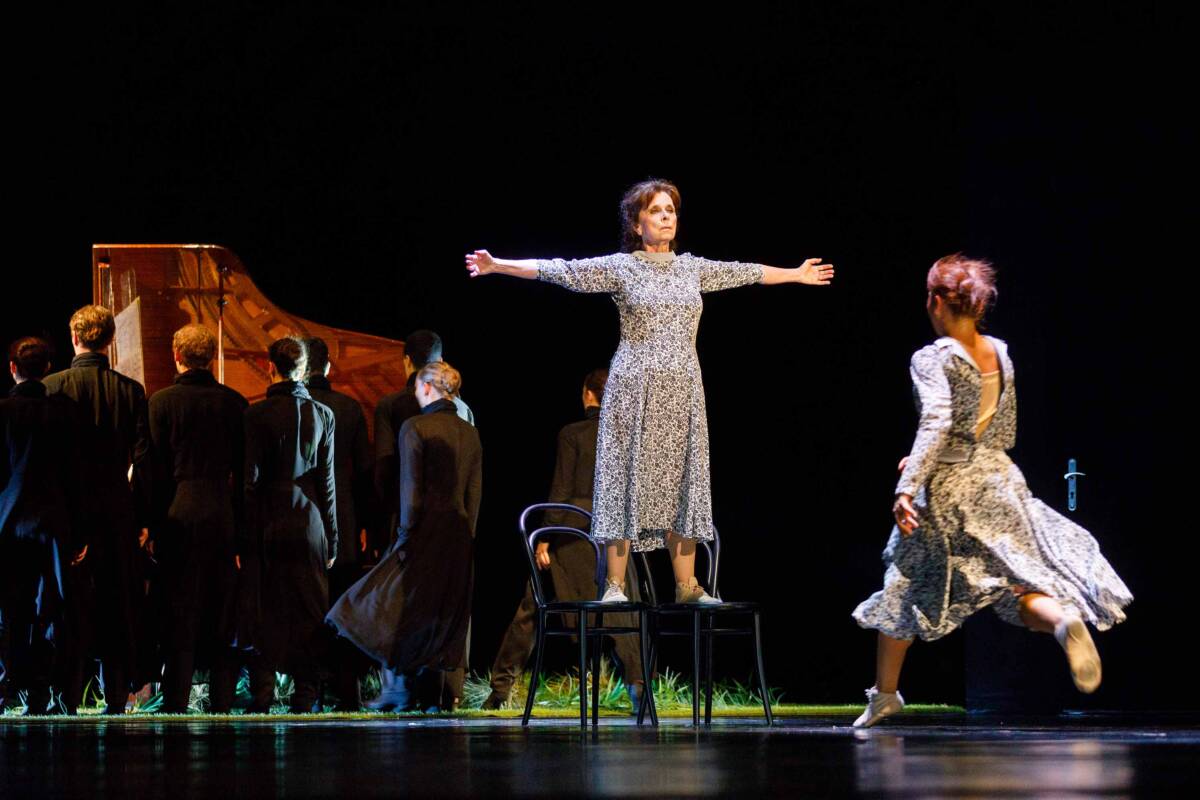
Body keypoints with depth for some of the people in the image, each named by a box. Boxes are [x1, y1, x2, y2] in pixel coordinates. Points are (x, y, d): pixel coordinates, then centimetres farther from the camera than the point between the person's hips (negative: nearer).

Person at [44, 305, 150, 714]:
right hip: (117, 508, 2)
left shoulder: (52, 387, -6)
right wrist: (143, 518, 4)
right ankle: (116, 694, 7)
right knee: (115, 602, 7)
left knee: (69, 601, 3)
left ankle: (68, 695, 2)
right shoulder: (130, 391, 0)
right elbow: (142, 459, 0)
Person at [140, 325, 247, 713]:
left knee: (179, 613, 1)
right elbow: (244, 467, 5)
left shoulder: (162, 401, -4)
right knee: (221, 612, 8)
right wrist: (242, 526, 10)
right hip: (224, 515, 2)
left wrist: (153, 525, 1)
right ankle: (222, 701, 10)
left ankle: (175, 704, 0)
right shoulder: (233, 402, 4)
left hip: (179, 515, -2)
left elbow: (154, 468, -4)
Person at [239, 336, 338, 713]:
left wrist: (243, 536, -5)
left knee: (263, 612, 3)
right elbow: (327, 481, 4)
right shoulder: (322, 415, 3)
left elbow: (250, 480, -8)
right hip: (309, 526, 2)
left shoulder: (257, 414, -7)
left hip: (268, 524, -2)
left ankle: (261, 694, 0)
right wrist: (331, 538, 9)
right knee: (308, 612, 6)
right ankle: (305, 695, 5)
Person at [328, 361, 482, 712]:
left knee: (398, 609, 2)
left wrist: (406, 535, -10)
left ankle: (402, 691, -4)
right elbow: (474, 492, 9)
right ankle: (432, 695, 9)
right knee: (442, 613, 10)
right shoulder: (470, 433, 9)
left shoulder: (415, 428, -8)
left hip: (426, 529, -6)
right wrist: (466, 535, 13)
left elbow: (411, 489, -12)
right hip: (458, 533, 6)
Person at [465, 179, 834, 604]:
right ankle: (615, 585, -3)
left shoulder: (692, 267, 13)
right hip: (635, 389, -4)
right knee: (628, 478, -5)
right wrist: (500, 266, -14)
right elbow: (560, 271, -6)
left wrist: (796, 275, 36)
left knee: (682, 482, 4)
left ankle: (686, 585, 8)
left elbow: (745, 273, 26)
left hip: (682, 391, 4)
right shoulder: (619, 267, 0)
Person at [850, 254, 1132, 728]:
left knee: (905, 588, 13)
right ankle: (1063, 618, -34)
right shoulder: (1000, 354, 9)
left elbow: (937, 423, -26)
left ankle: (885, 692, 25)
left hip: (945, 493, -5)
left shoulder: (932, 359, -11)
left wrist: (907, 487, -29)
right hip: (999, 480, 5)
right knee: (1019, 586, 1)